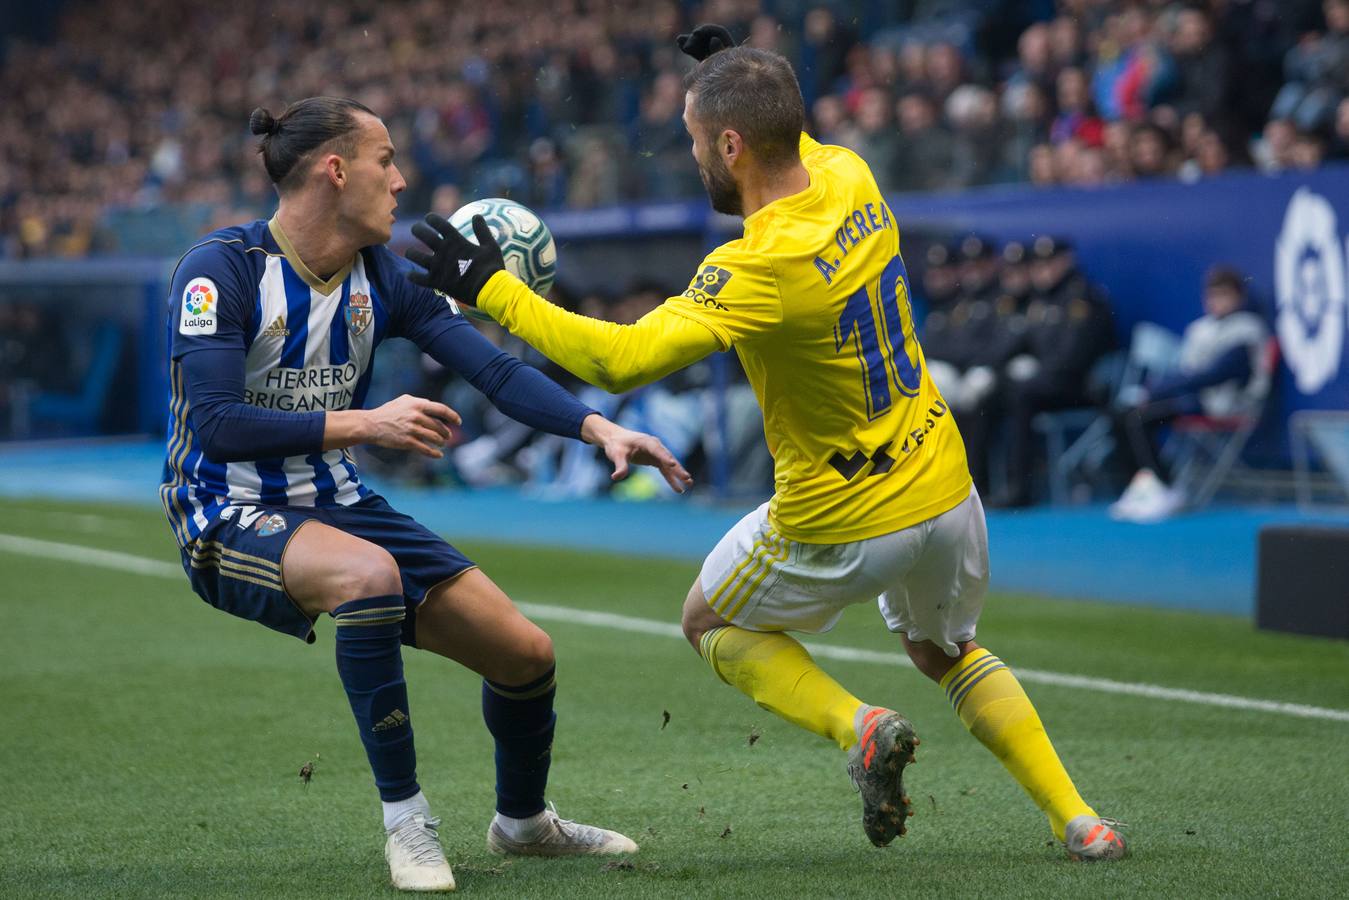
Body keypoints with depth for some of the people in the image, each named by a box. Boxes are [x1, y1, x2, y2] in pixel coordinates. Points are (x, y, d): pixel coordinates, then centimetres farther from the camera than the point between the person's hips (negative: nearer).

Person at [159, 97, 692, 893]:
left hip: (338, 506, 7)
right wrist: (361, 424, -27)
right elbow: (216, 425, -24)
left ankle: (522, 821, 34)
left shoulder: (383, 276, 2)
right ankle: (405, 818, -23)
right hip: (232, 519, -7)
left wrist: (598, 428, -20)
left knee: (527, 653, 2)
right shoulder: (222, 268, -16)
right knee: (369, 572, -39)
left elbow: (491, 367, -5)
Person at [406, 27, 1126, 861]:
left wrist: (488, 288, -28)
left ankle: (860, 726, -2)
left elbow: (622, 359, -34)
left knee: (712, 622, 21)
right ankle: (1081, 821, 20)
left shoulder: (761, 268, -27)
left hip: (841, 526, -6)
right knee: (946, 650, 32)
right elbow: (799, 152, 22)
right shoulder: (853, 181, -6)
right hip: (945, 491, 7)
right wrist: (749, 83, 10)